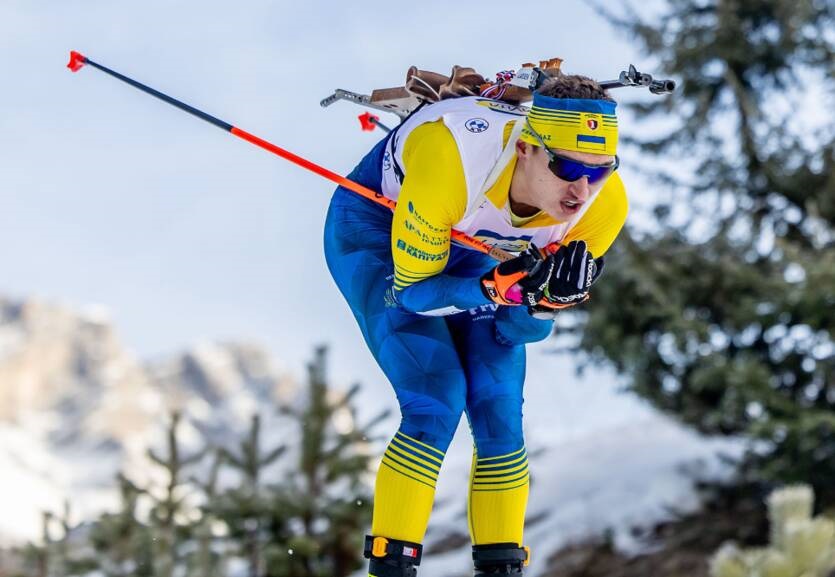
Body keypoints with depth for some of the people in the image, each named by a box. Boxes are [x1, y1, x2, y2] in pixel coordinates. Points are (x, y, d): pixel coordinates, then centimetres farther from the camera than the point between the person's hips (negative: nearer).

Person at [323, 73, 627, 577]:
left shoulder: (605, 203, -27)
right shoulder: (450, 160, -41)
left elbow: (527, 329, -13)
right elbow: (412, 289, -26)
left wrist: (546, 297, -35)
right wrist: (502, 288, -42)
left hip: (469, 244, 4)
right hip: (375, 229, -4)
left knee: (499, 404, -8)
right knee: (438, 397, -19)